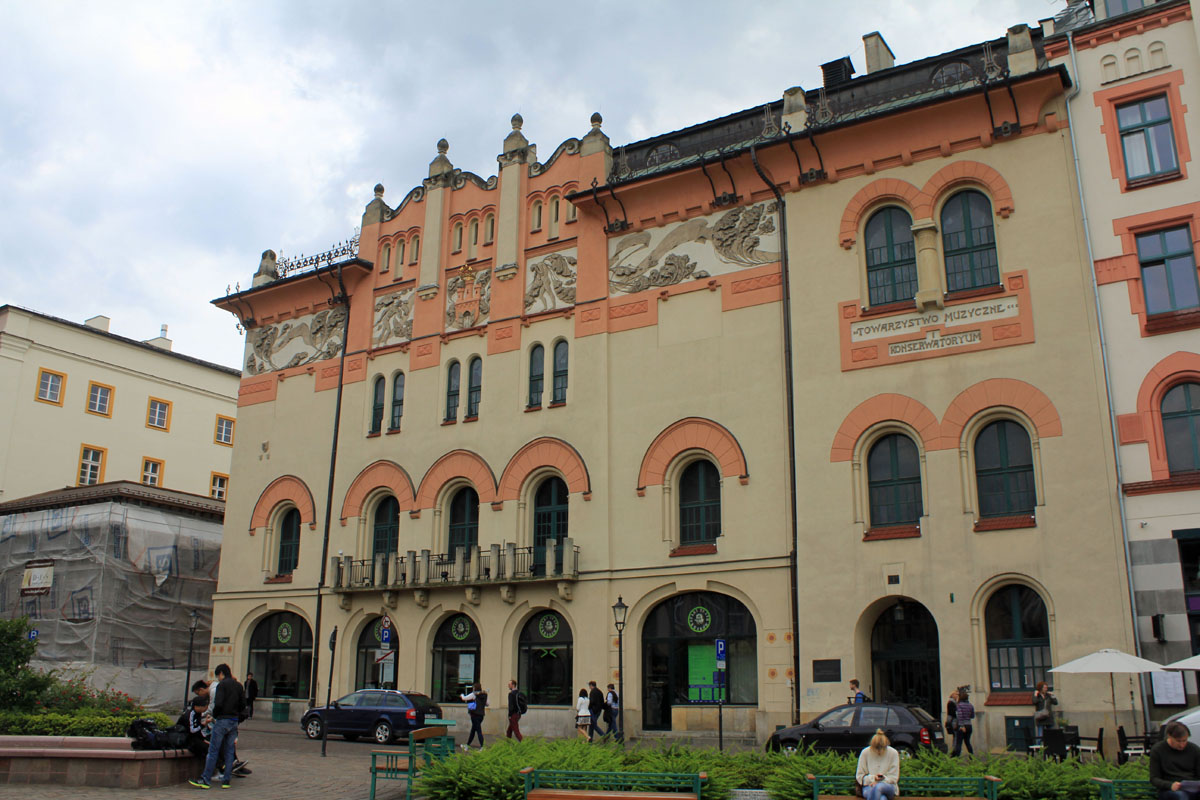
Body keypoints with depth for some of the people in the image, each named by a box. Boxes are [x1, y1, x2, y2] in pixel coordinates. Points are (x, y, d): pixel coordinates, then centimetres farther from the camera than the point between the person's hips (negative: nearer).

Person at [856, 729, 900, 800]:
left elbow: (894, 777, 2)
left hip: (888, 786, 1)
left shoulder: (893, 753, -1)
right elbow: (859, 776, 5)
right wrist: (873, 778, -14)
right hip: (869, 786, 0)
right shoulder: (865, 753, 0)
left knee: (878, 787, -40)